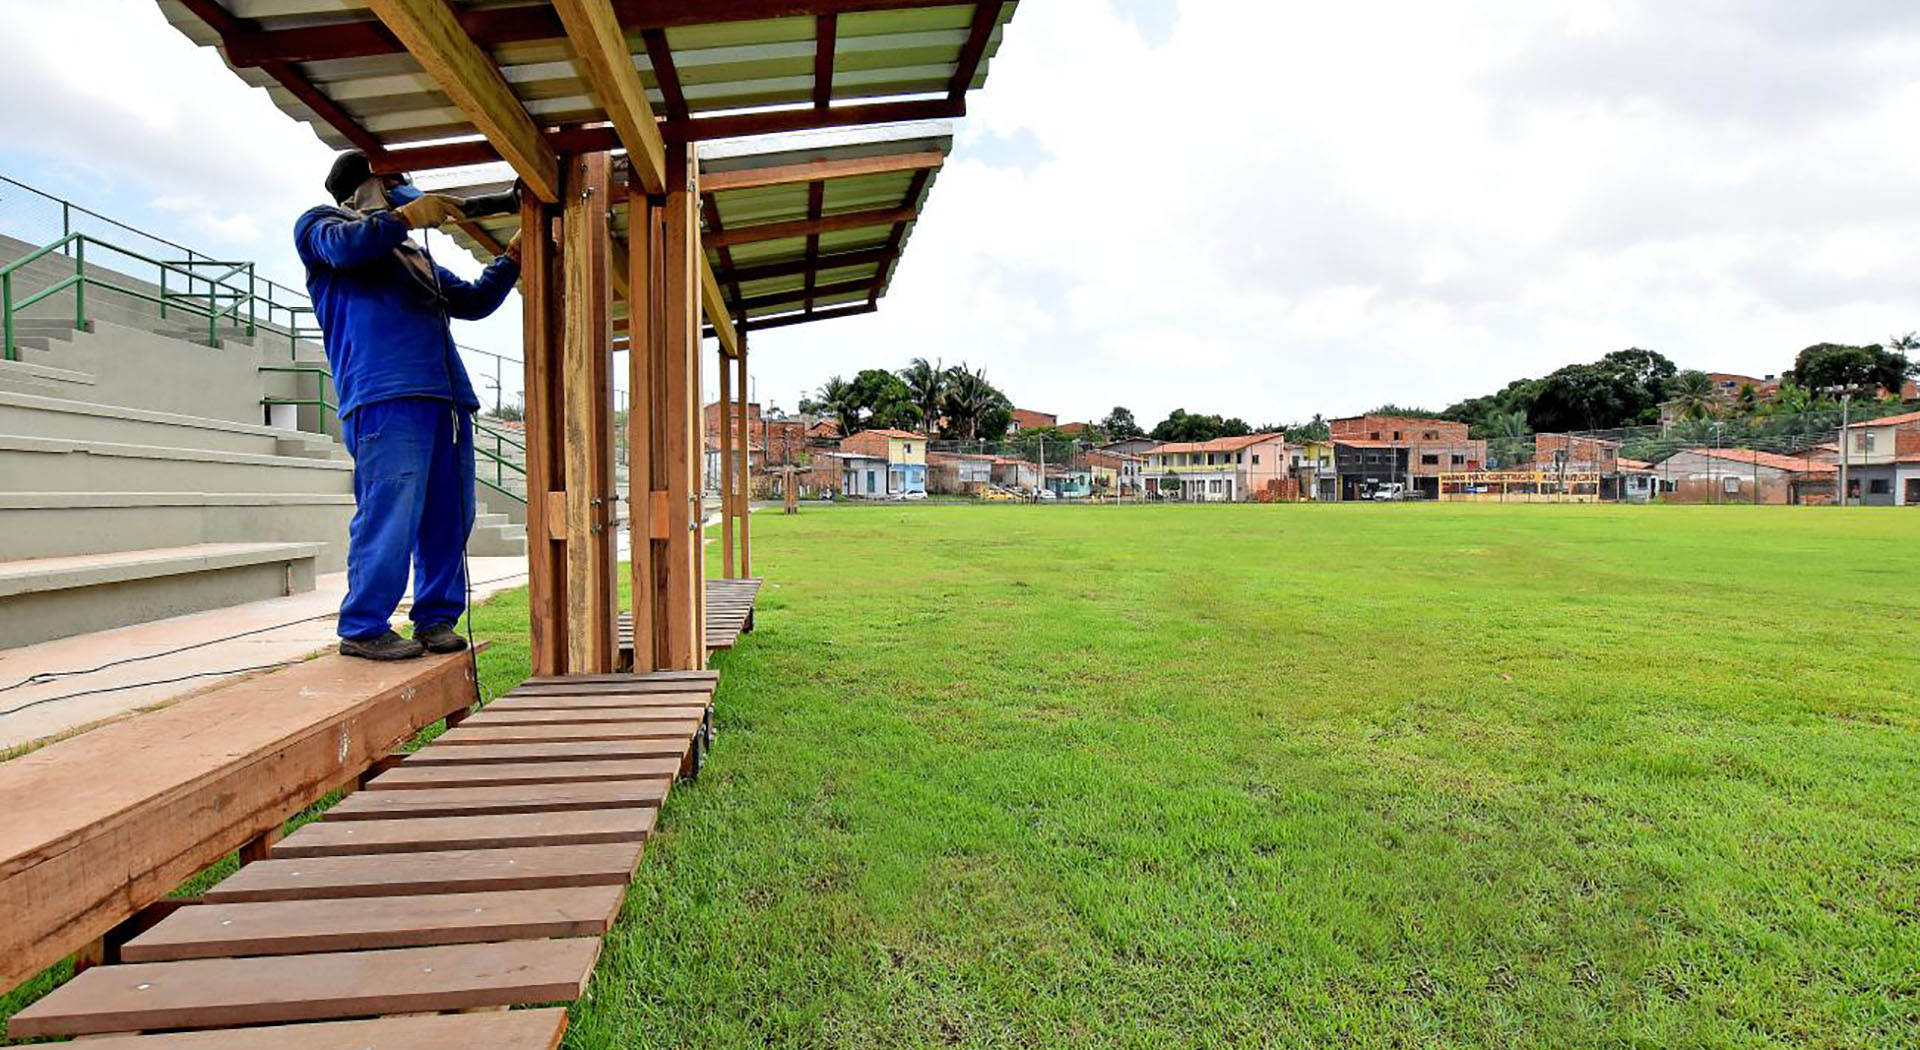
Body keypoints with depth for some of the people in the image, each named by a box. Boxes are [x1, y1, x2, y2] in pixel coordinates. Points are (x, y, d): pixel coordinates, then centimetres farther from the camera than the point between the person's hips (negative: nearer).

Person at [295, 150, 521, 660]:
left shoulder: (415, 257, 36)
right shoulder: (321, 221, 18)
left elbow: (473, 301, 32)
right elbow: (342, 245, -6)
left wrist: (513, 256, 27)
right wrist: (406, 216, -8)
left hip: (445, 396, 7)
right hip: (385, 393, -7)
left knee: (449, 515, 3)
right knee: (389, 512, -14)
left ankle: (436, 618, 10)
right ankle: (363, 627, -7)